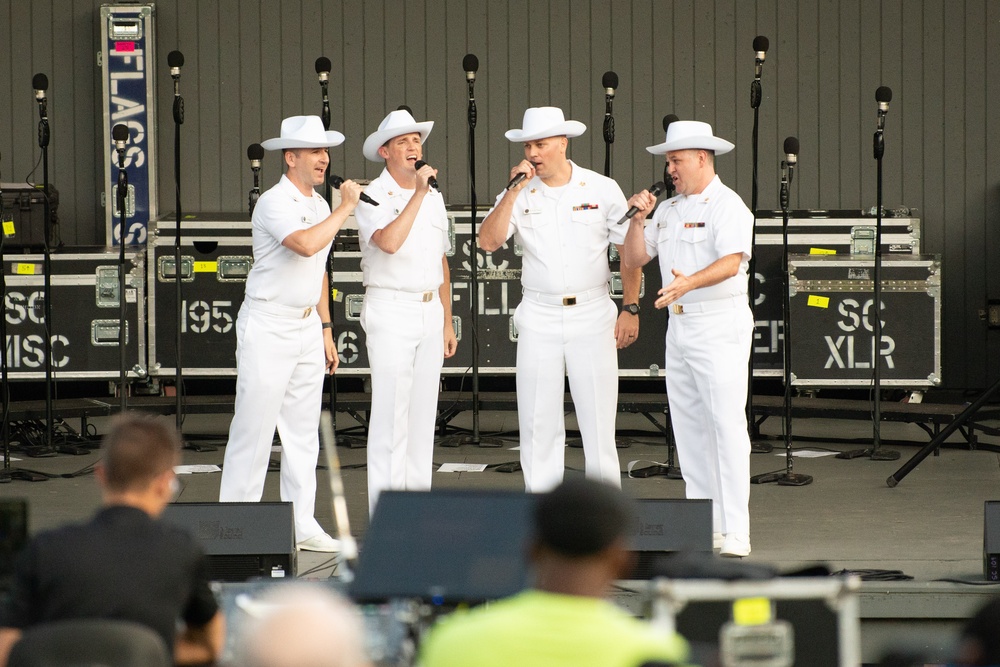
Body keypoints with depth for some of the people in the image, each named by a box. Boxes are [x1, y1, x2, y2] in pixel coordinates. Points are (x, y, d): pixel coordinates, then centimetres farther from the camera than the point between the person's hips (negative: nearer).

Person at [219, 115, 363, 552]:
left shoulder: (319, 206, 13)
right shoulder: (275, 203, -14)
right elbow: (306, 244, -32)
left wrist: (325, 328, 19)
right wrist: (344, 210, -21)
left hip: (307, 326, 8)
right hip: (267, 329, -8)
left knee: (303, 432, 8)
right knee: (254, 429, -6)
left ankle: (302, 525, 12)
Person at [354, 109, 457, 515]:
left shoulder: (434, 198, 14)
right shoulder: (373, 198, -7)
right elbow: (389, 242, -27)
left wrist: (447, 322, 18)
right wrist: (417, 194, -22)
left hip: (431, 311, 7)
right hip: (391, 312, -6)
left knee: (423, 415, 8)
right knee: (390, 416, -8)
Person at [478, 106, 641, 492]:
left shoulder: (602, 190, 2)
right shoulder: (519, 194, 5)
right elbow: (488, 242, -9)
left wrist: (630, 309, 0)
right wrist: (514, 190, -13)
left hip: (592, 316, -2)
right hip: (539, 319, 2)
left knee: (599, 423, -2)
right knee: (538, 424, 2)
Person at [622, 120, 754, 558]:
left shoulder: (727, 206, -10)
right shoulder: (668, 210, 16)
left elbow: (731, 262, -25)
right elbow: (633, 259, 17)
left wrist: (689, 282, -41)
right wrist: (638, 220, 0)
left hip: (720, 326, -8)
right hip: (679, 325, 8)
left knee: (726, 425, -10)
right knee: (688, 426, 8)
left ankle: (735, 534, -12)